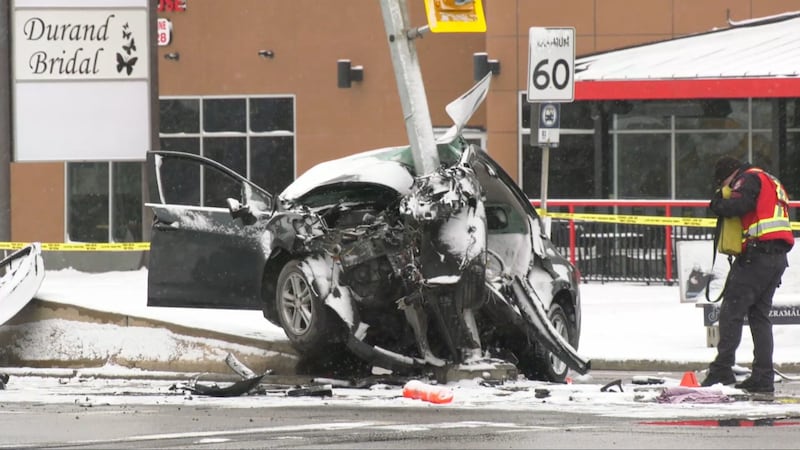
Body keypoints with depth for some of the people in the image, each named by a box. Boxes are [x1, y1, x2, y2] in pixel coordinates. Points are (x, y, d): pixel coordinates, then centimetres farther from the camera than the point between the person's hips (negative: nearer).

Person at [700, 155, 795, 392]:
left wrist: (718, 204, -1)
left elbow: (737, 205, -19)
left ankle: (722, 370, -12)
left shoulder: (750, 178, -2)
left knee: (731, 311, -7)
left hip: (757, 254, -9)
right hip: (779, 257, 9)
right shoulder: (772, 183, 27)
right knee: (760, 315, 12)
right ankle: (763, 377, 7)